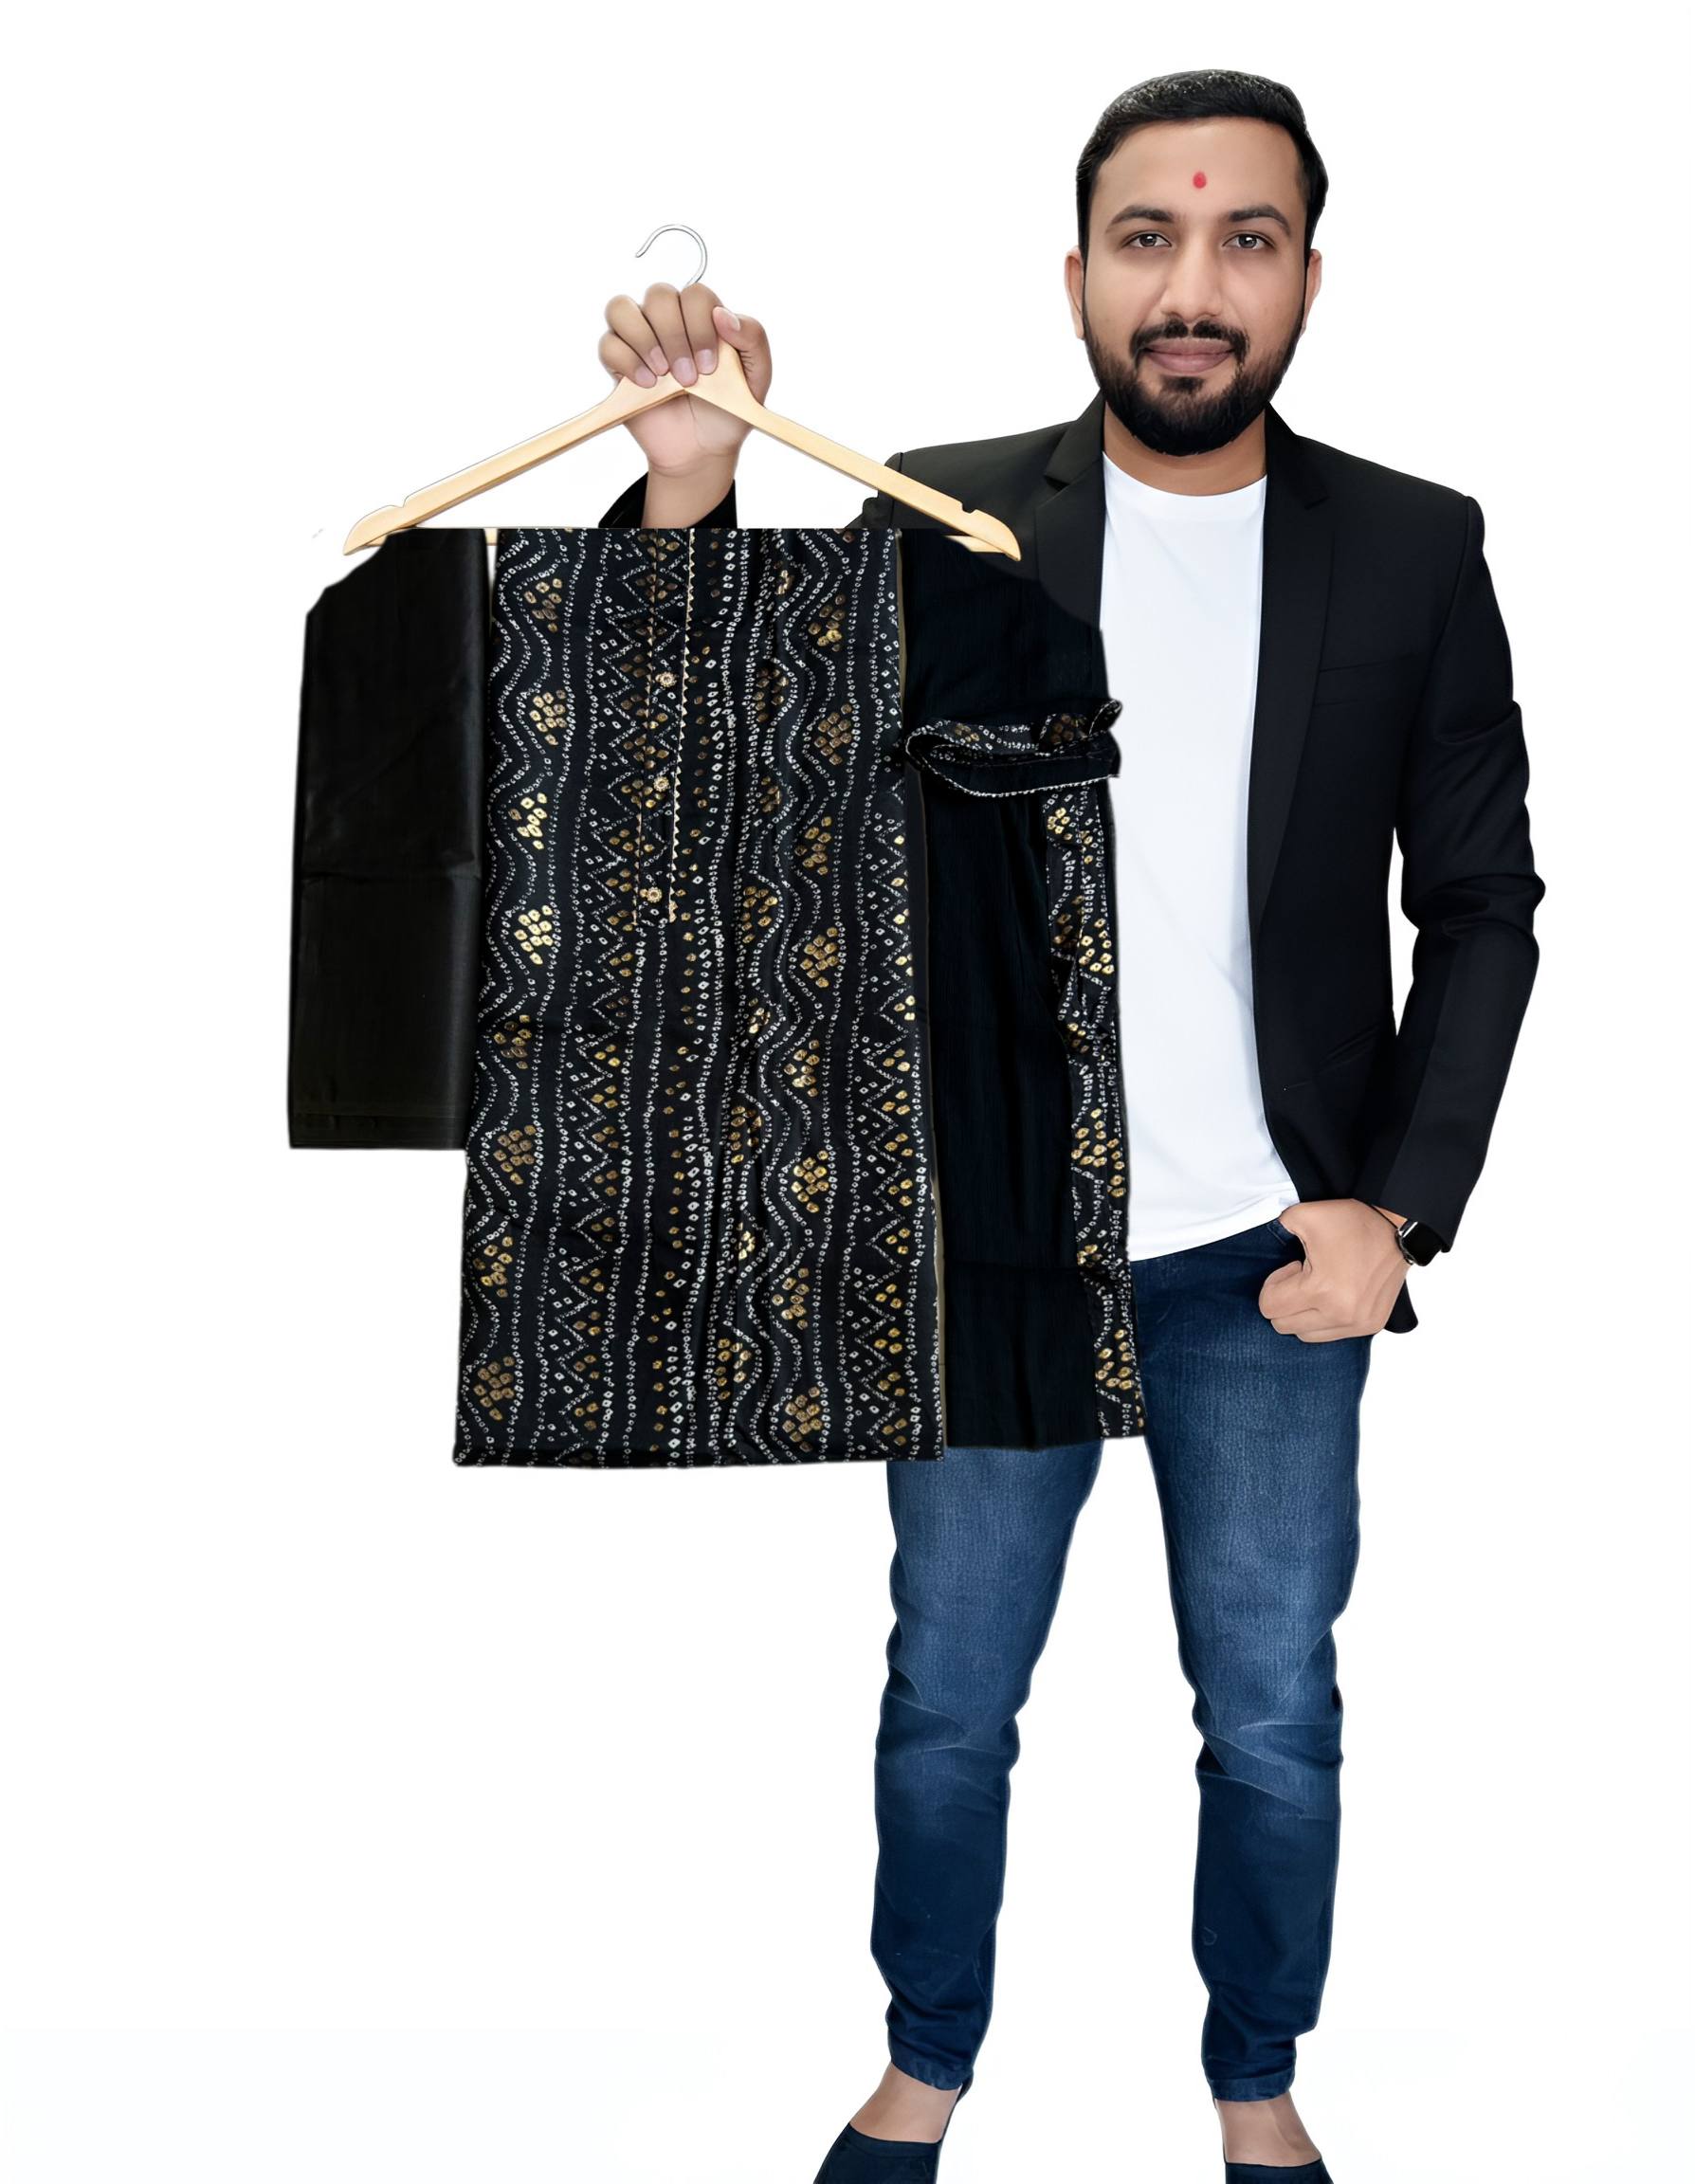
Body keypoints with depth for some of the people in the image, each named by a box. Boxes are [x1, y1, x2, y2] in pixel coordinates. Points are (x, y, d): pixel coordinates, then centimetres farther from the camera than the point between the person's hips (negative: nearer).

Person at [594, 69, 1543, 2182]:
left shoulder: (1413, 552, -3)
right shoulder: (942, 521, -5)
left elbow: (1483, 908, 2)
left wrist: (1398, 1210, -7)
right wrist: (689, 495, -24)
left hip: (1269, 1262, 0)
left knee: (1275, 1725, 14)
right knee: (946, 1706, 15)